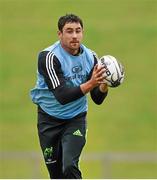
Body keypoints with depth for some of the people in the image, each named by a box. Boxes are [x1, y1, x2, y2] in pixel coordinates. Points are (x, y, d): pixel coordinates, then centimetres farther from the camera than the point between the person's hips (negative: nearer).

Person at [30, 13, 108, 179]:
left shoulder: (90, 57, -8)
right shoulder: (48, 57, -22)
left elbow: (97, 99, -5)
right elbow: (62, 96, -31)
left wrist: (104, 84, -26)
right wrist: (90, 84, -43)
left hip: (76, 118, 1)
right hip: (49, 119, -1)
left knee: (69, 167, -20)